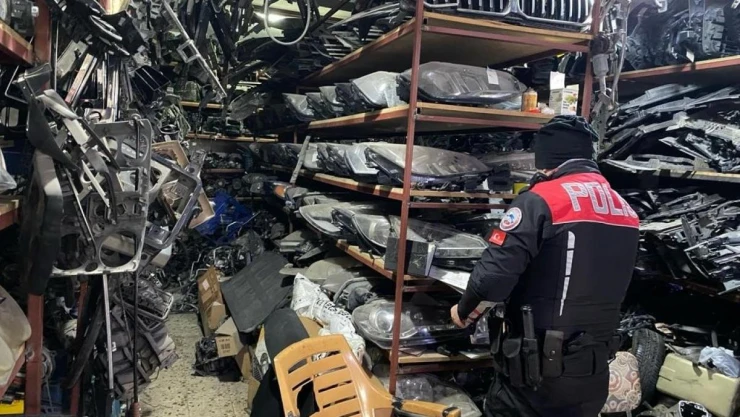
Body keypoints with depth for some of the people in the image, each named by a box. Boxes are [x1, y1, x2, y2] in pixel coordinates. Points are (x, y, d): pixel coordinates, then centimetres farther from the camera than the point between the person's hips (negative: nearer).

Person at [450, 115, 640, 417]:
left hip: (538, 369, -6)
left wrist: (464, 310, -1)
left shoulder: (541, 201, -15)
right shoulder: (625, 211, 7)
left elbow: (494, 272, -19)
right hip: (593, 374, 7)